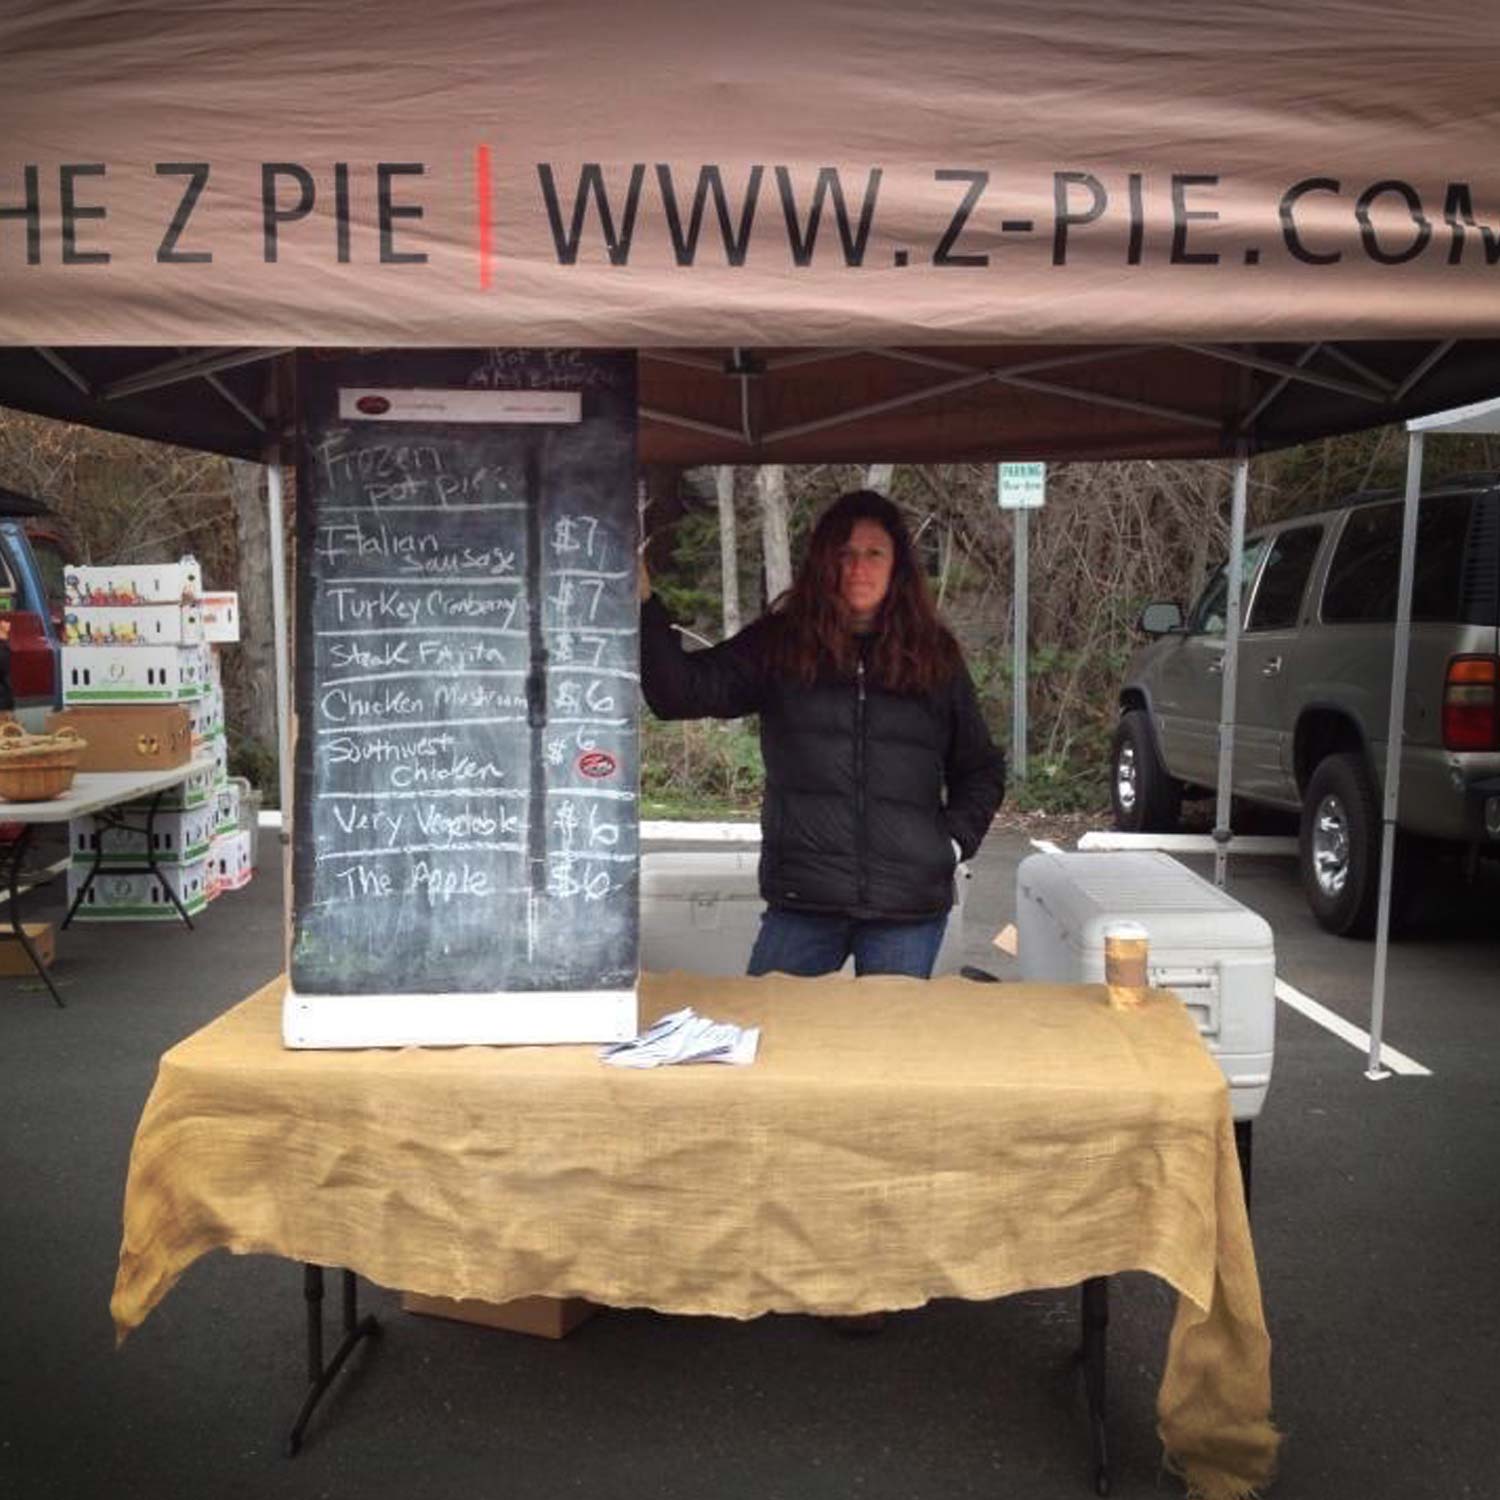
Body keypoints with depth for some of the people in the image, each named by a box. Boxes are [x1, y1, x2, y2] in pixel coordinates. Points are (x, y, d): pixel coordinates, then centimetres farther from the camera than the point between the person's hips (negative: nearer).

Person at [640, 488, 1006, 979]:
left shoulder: (933, 656, 8)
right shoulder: (779, 644, 4)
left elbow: (982, 769, 18)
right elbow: (679, 692, -7)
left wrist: (954, 841, 4)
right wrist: (645, 604, -17)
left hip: (909, 907, 1)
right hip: (802, 902, -1)